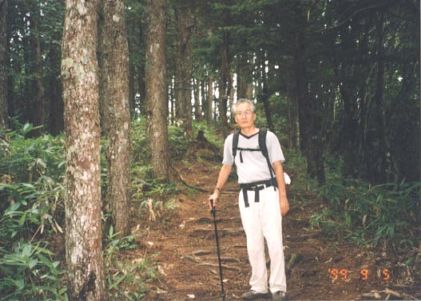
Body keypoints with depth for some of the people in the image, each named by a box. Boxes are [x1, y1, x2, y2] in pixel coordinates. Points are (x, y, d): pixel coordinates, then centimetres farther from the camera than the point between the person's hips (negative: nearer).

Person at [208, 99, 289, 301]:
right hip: (246, 195, 4)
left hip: (268, 192, -3)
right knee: (253, 243, 8)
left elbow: (278, 167, -3)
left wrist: (283, 197, -7)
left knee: (274, 241, -5)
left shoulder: (268, 137, -3)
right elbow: (226, 167, 18)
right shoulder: (231, 140, 7)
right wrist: (217, 191, 14)